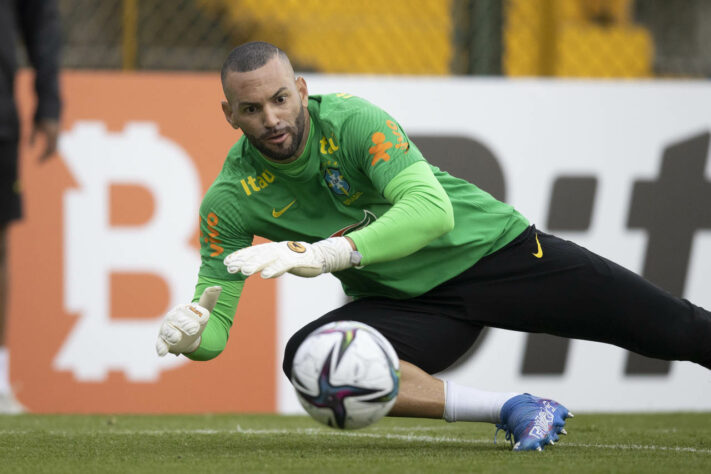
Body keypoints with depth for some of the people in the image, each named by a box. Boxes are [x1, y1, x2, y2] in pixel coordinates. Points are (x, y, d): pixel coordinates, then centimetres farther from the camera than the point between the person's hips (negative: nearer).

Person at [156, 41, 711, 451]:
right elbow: (215, 325, -7)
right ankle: (512, 411, -23)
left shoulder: (352, 120, -22)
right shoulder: (230, 201, -12)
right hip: (406, 303, 3)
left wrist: (322, 254, -46)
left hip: (490, 248, -3)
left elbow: (432, 208, -35)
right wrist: (191, 333, -33)